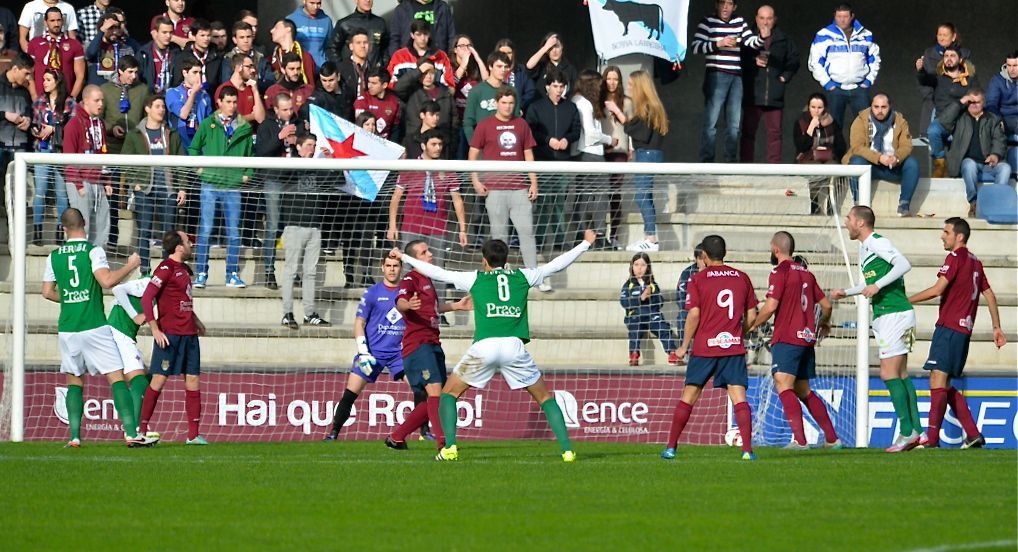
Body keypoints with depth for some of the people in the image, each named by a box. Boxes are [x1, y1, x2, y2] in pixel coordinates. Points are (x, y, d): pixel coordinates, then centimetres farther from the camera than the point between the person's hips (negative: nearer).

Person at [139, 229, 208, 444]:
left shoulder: (183, 269, 16)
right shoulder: (165, 269, -10)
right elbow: (147, 298, -16)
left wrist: (195, 320, 28)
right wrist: (155, 330, -19)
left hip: (189, 334, 8)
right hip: (169, 334, -8)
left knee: (193, 380, 4)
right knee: (158, 381, -6)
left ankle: (193, 435, 5)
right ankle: (141, 429, 0)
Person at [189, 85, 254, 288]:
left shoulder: (244, 128, 9)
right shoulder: (208, 125, 4)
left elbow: (250, 154, 17)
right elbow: (194, 148, 11)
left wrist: (247, 174, 4)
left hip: (233, 186, 2)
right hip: (210, 184, -2)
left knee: (234, 232, 3)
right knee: (206, 229, -3)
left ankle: (233, 274, 9)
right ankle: (202, 274, 0)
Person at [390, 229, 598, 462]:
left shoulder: (475, 278, 12)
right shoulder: (523, 277, 15)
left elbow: (438, 273, 18)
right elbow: (556, 264, 24)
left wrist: (404, 257, 30)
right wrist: (586, 243, 38)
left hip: (484, 346, -1)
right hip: (514, 346, 1)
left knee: (449, 393, 15)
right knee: (545, 397, 15)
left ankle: (450, 448, -2)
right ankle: (567, 449, 2)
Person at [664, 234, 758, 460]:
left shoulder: (697, 280, -2)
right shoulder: (742, 278, 7)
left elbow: (694, 315, -9)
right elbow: (751, 315, 9)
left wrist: (684, 346, 0)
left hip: (704, 347, -1)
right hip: (734, 348, 1)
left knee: (688, 397, 8)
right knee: (739, 398, -3)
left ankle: (671, 447, 11)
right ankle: (747, 449, -16)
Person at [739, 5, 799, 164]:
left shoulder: (783, 40, 9)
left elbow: (794, 60, 18)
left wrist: (785, 76, 6)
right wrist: (753, 61, -14)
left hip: (774, 95, 2)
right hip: (752, 93, -2)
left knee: (775, 131, 3)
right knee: (748, 131, -1)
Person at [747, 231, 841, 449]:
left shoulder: (780, 272, -7)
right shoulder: (806, 273, 14)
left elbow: (770, 307, -15)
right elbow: (826, 305, 20)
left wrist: (753, 325, 2)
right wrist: (824, 324, 41)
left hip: (787, 339, -8)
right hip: (807, 338, 8)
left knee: (784, 386, -15)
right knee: (803, 391, 17)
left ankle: (799, 439, -30)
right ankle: (832, 438, 19)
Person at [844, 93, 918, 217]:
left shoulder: (900, 121, 3)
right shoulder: (861, 121, -5)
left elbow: (906, 146, -5)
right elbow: (857, 147, -16)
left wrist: (896, 158, -29)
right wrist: (879, 158, -30)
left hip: (893, 166, 2)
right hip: (868, 162, -2)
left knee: (912, 164, -23)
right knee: (857, 162, -34)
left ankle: (904, 204, -21)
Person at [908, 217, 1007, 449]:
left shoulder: (955, 258, -7)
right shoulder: (975, 263, 18)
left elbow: (937, 290, -16)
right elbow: (990, 295, 22)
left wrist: (906, 301, -8)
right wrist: (997, 328, 26)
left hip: (950, 327, -9)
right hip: (964, 330, 9)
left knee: (938, 378, -14)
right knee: (944, 385, 13)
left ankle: (932, 437, -21)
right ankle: (973, 434, 10)